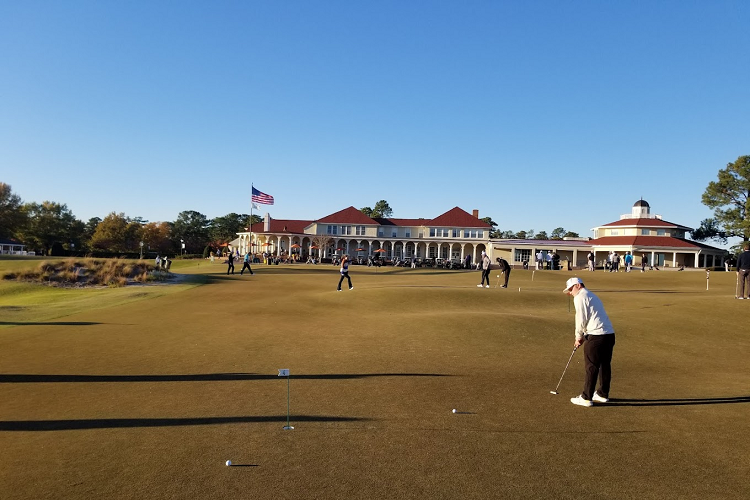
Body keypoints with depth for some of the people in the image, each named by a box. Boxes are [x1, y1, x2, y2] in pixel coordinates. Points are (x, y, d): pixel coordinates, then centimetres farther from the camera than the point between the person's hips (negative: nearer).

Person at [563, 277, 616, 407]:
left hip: (596, 336, -9)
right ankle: (603, 394, 27)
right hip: (609, 334, 9)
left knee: (591, 367, -2)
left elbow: (581, 320, -10)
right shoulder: (592, 296, 25)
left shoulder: (580, 297, -5)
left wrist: (578, 337, 3)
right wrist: (582, 337, 20)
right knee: (605, 365, 16)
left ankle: (586, 398, 4)